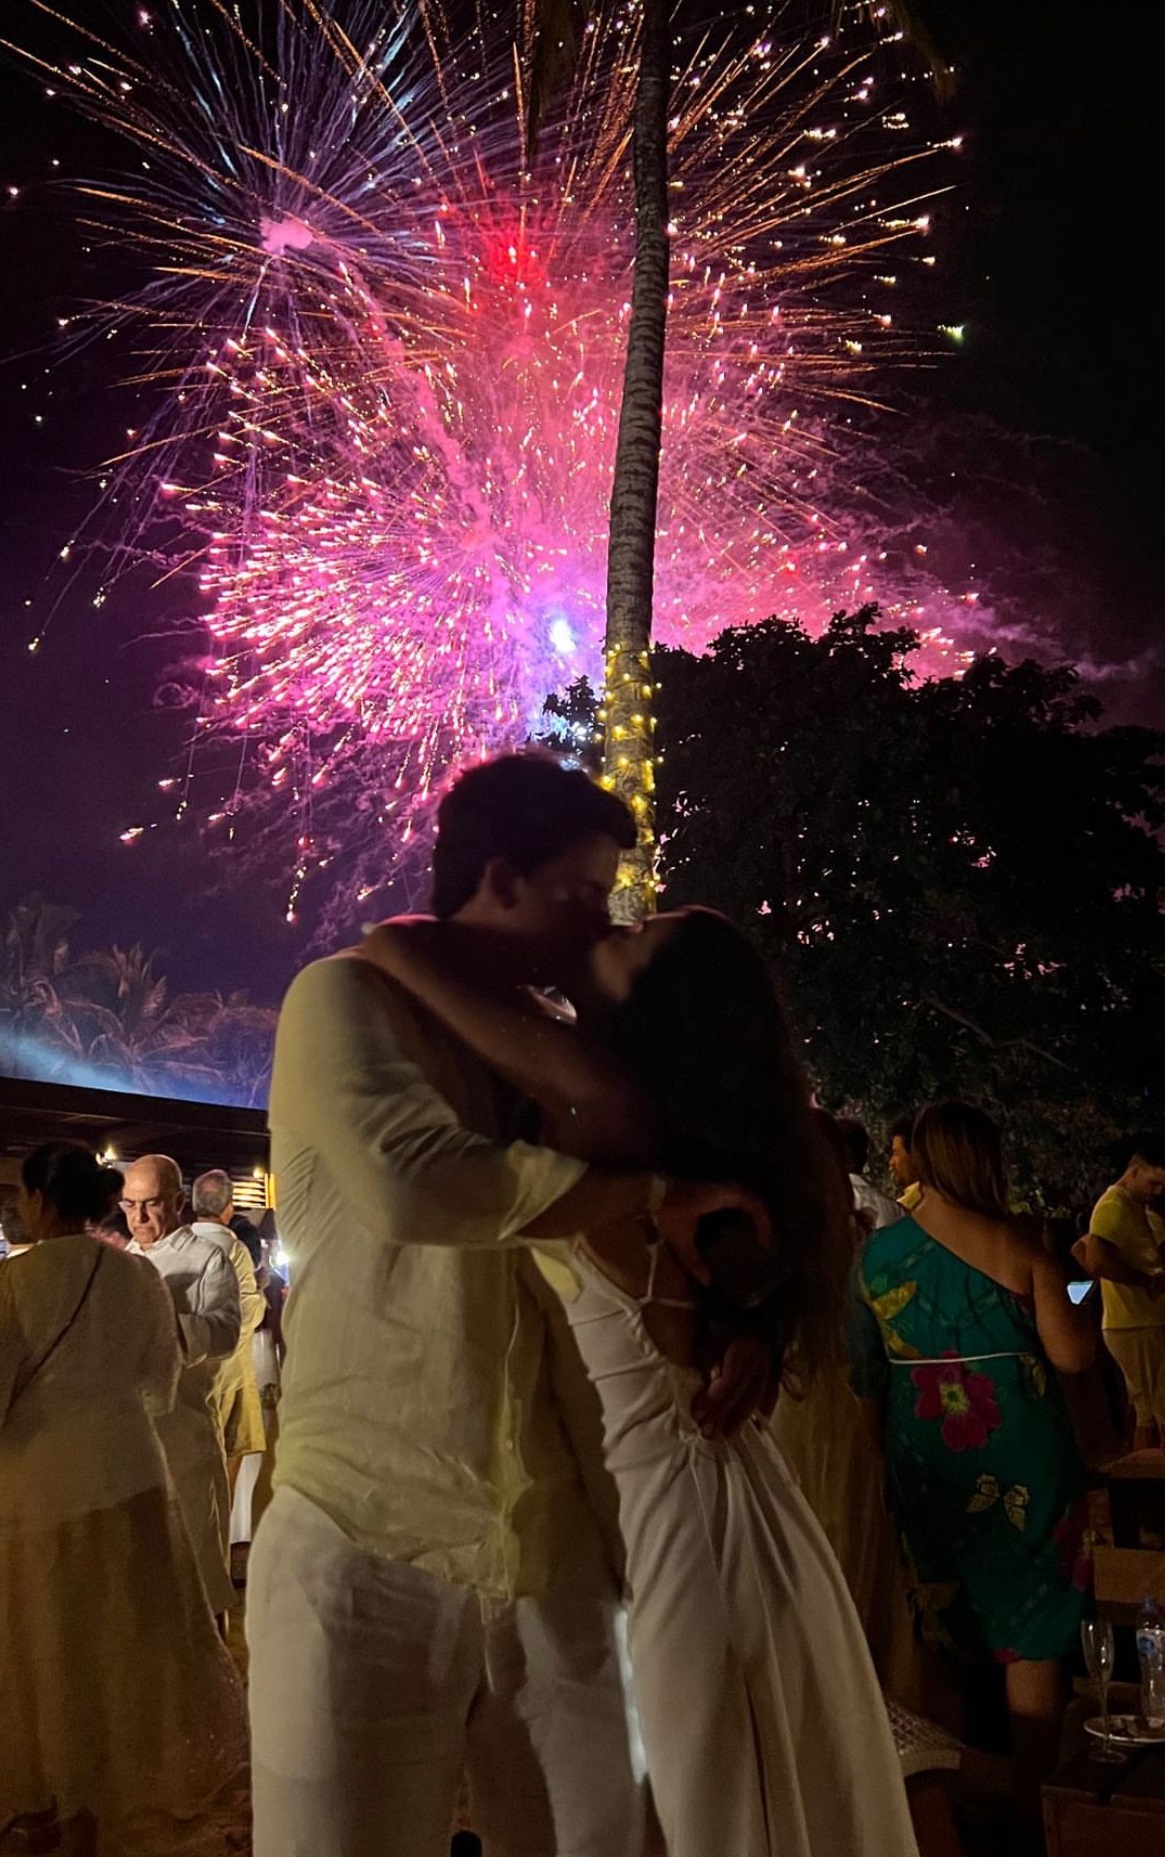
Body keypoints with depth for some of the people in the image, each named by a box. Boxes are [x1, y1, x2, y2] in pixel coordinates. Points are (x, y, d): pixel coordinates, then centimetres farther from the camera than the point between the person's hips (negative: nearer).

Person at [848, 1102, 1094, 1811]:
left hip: (923, 1458, 4)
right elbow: (1071, 1355, -14)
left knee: (949, 1607, 20)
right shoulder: (1016, 1245, -15)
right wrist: (1078, 1296, 5)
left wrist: (888, 1450, 16)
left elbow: (867, 1371, 3)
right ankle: (1033, 1802, 17)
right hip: (1017, 1456, -4)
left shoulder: (878, 1252, -4)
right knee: (1031, 1626, 10)